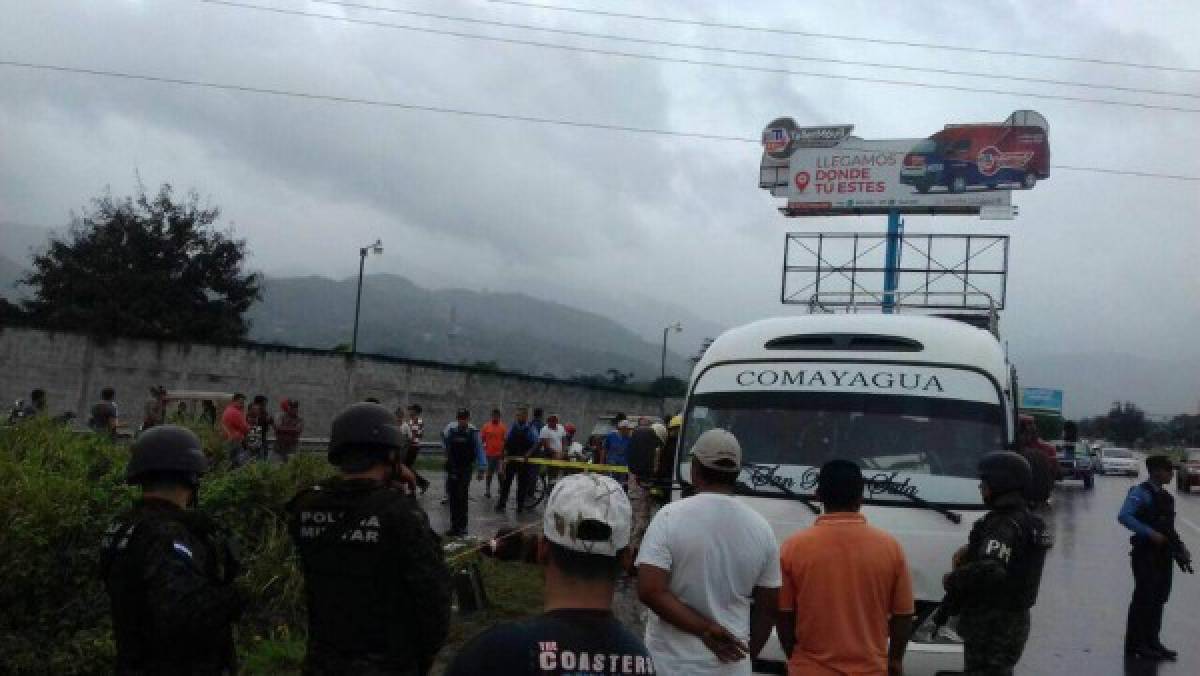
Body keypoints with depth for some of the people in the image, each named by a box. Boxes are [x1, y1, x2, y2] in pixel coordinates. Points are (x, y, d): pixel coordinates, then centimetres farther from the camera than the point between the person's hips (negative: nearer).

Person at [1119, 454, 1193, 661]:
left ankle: (1151, 642, 22)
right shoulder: (1141, 493, -11)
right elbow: (1124, 516, -23)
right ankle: (1136, 644, 3)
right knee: (1144, 598, -5)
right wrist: (1149, 533, -27)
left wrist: (1179, 546, 8)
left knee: (1159, 598, 12)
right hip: (1145, 553, -8)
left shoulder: (1166, 497, 15)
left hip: (1163, 555, 8)